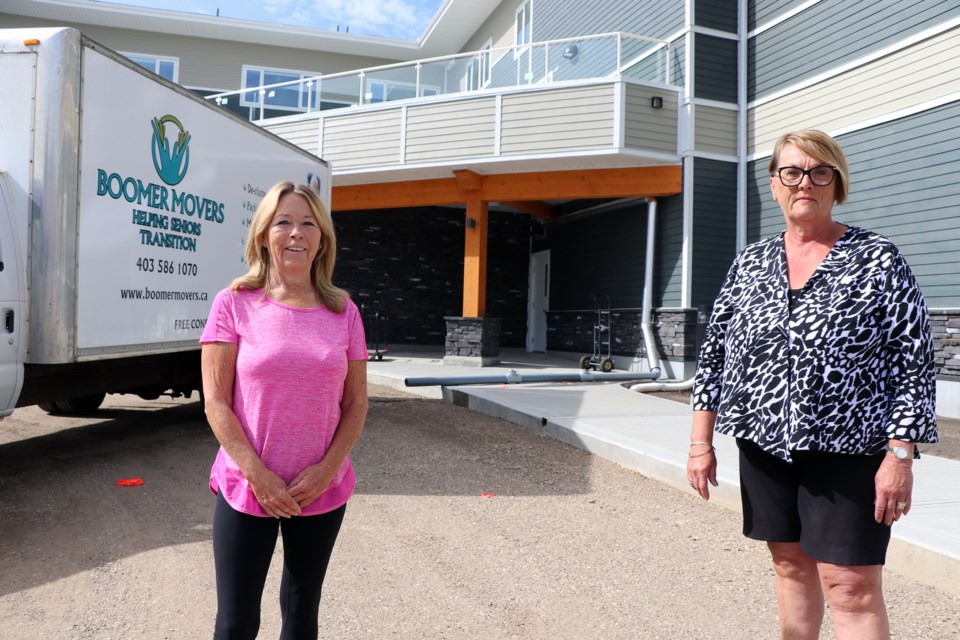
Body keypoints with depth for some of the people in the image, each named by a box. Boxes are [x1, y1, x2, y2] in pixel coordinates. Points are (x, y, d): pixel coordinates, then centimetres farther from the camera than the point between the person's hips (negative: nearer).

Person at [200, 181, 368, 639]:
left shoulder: (343, 311, 0)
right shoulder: (234, 305, -6)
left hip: (323, 493, 3)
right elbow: (216, 403, -8)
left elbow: (356, 403, 2)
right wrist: (257, 475, -14)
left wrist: (325, 469, -10)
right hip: (246, 490, -2)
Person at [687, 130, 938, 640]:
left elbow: (914, 362, -5)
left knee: (850, 585, -2)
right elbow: (715, 352, 8)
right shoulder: (750, 263, 7)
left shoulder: (877, 258, -3)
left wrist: (900, 454, -12)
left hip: (847, 446, -3)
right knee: (790, 563, 16)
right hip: (765, 443, 4)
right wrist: (701, 441, 4)